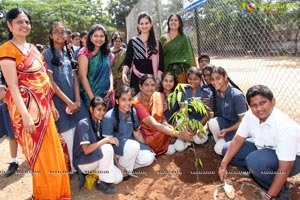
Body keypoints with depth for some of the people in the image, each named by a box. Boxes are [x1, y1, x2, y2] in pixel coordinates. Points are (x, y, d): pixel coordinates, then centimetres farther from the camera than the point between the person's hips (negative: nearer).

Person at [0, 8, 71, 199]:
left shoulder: (33, 48, 13)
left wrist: (51, 104, 14)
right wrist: (25, 115, -21)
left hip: (43, 106, 8)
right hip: (27, 107, -7)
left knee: (52, 150, 15)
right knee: (39, 153, 4)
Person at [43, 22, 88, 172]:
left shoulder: (70, 53, 11)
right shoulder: (47, 55, -3)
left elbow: (75, 78, 7)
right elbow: (51, 82, -9)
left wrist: (77, 100, -4)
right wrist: (69, 102, -12)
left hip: (75, 100, 4)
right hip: (60, 101, -4)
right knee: (70, 139, -1)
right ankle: (75, 168, 16)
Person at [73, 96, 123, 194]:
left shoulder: (99, 123, 3)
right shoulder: (83, 124, -21)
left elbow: (99, 144, 6)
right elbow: (86, 150, -28)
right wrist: (106, 140, -29)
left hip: (95, 158, 7)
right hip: (82, 162, -7)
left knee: (118, 178, -9)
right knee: (107, 148, -31)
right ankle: (102, 182, -13)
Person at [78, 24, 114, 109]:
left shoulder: (108, 54, 8)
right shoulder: (85, 52, -8)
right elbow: (83, 76, -13)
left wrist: (111, 88, -4)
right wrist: (92, 98, -16)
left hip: (106, 95, 5)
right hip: (90, 95, -4)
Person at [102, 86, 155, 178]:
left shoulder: (133, 112, -7)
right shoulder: (109, 117, -23)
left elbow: (137, 133, 4)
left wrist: (147, 148, 0)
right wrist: (118, 164, -19)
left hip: (130, 142, 5)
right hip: (115, 145, -5)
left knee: (148, 158, -17)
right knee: (133, 146, -34)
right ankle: (124, 170, -9)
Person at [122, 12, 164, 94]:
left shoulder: (157, 43, 10)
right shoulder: (132, 41, 8)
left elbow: (161, 63, 8)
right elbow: (127, 61, 3)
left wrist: (158, 77, -5)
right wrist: (124, 73, -16)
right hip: (136, 79, -1)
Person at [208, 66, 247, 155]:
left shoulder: (237, 95, -21)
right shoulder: (213, 96, -5)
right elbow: (211, 117, -2)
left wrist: (226, 131, -25)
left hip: (237, 128, -5)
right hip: (224, 123, 5)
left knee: (219, 149, -24)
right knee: (213, 122, -30)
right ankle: (221, 142, -3)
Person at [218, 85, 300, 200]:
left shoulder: (286, 127, -34)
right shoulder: (250, 115, -16)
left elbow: (284, 169, -32)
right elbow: (237, 140, -7)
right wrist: (223, 165, -12)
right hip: (263, 148, 7)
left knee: (254, 160, -36)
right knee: (227, 149, -3)